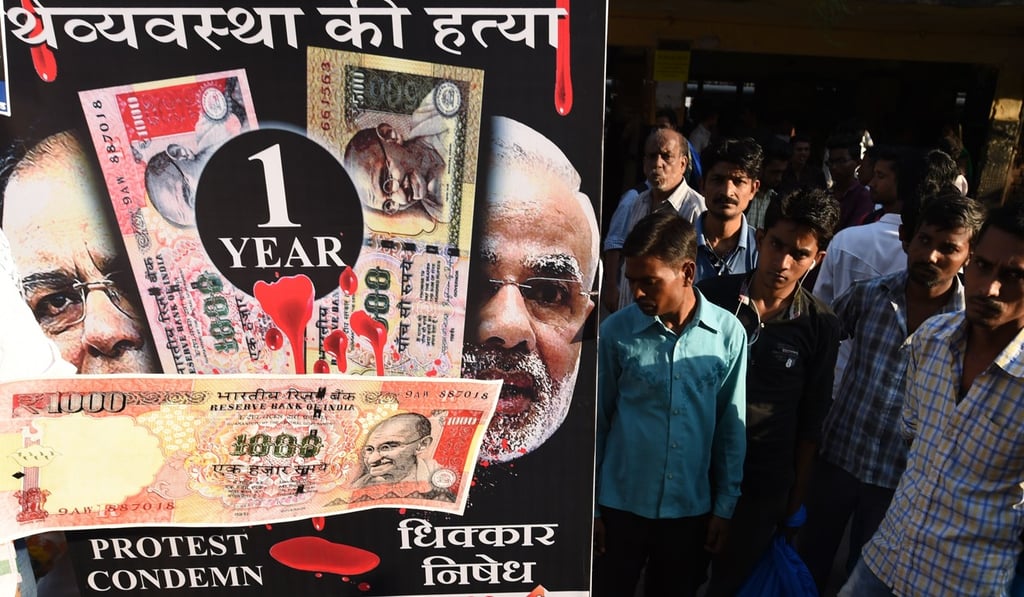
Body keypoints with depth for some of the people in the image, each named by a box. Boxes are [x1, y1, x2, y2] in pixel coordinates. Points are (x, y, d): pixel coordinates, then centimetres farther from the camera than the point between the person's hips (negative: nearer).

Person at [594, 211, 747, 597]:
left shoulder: (729, 334, -8)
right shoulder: (615, 332, -11)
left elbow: (731, 427, 1)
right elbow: (595, 424, -3)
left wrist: (725, 506, 4)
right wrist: (589, 506, 0)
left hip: (691, 509, 1)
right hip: (620, 505, -1)